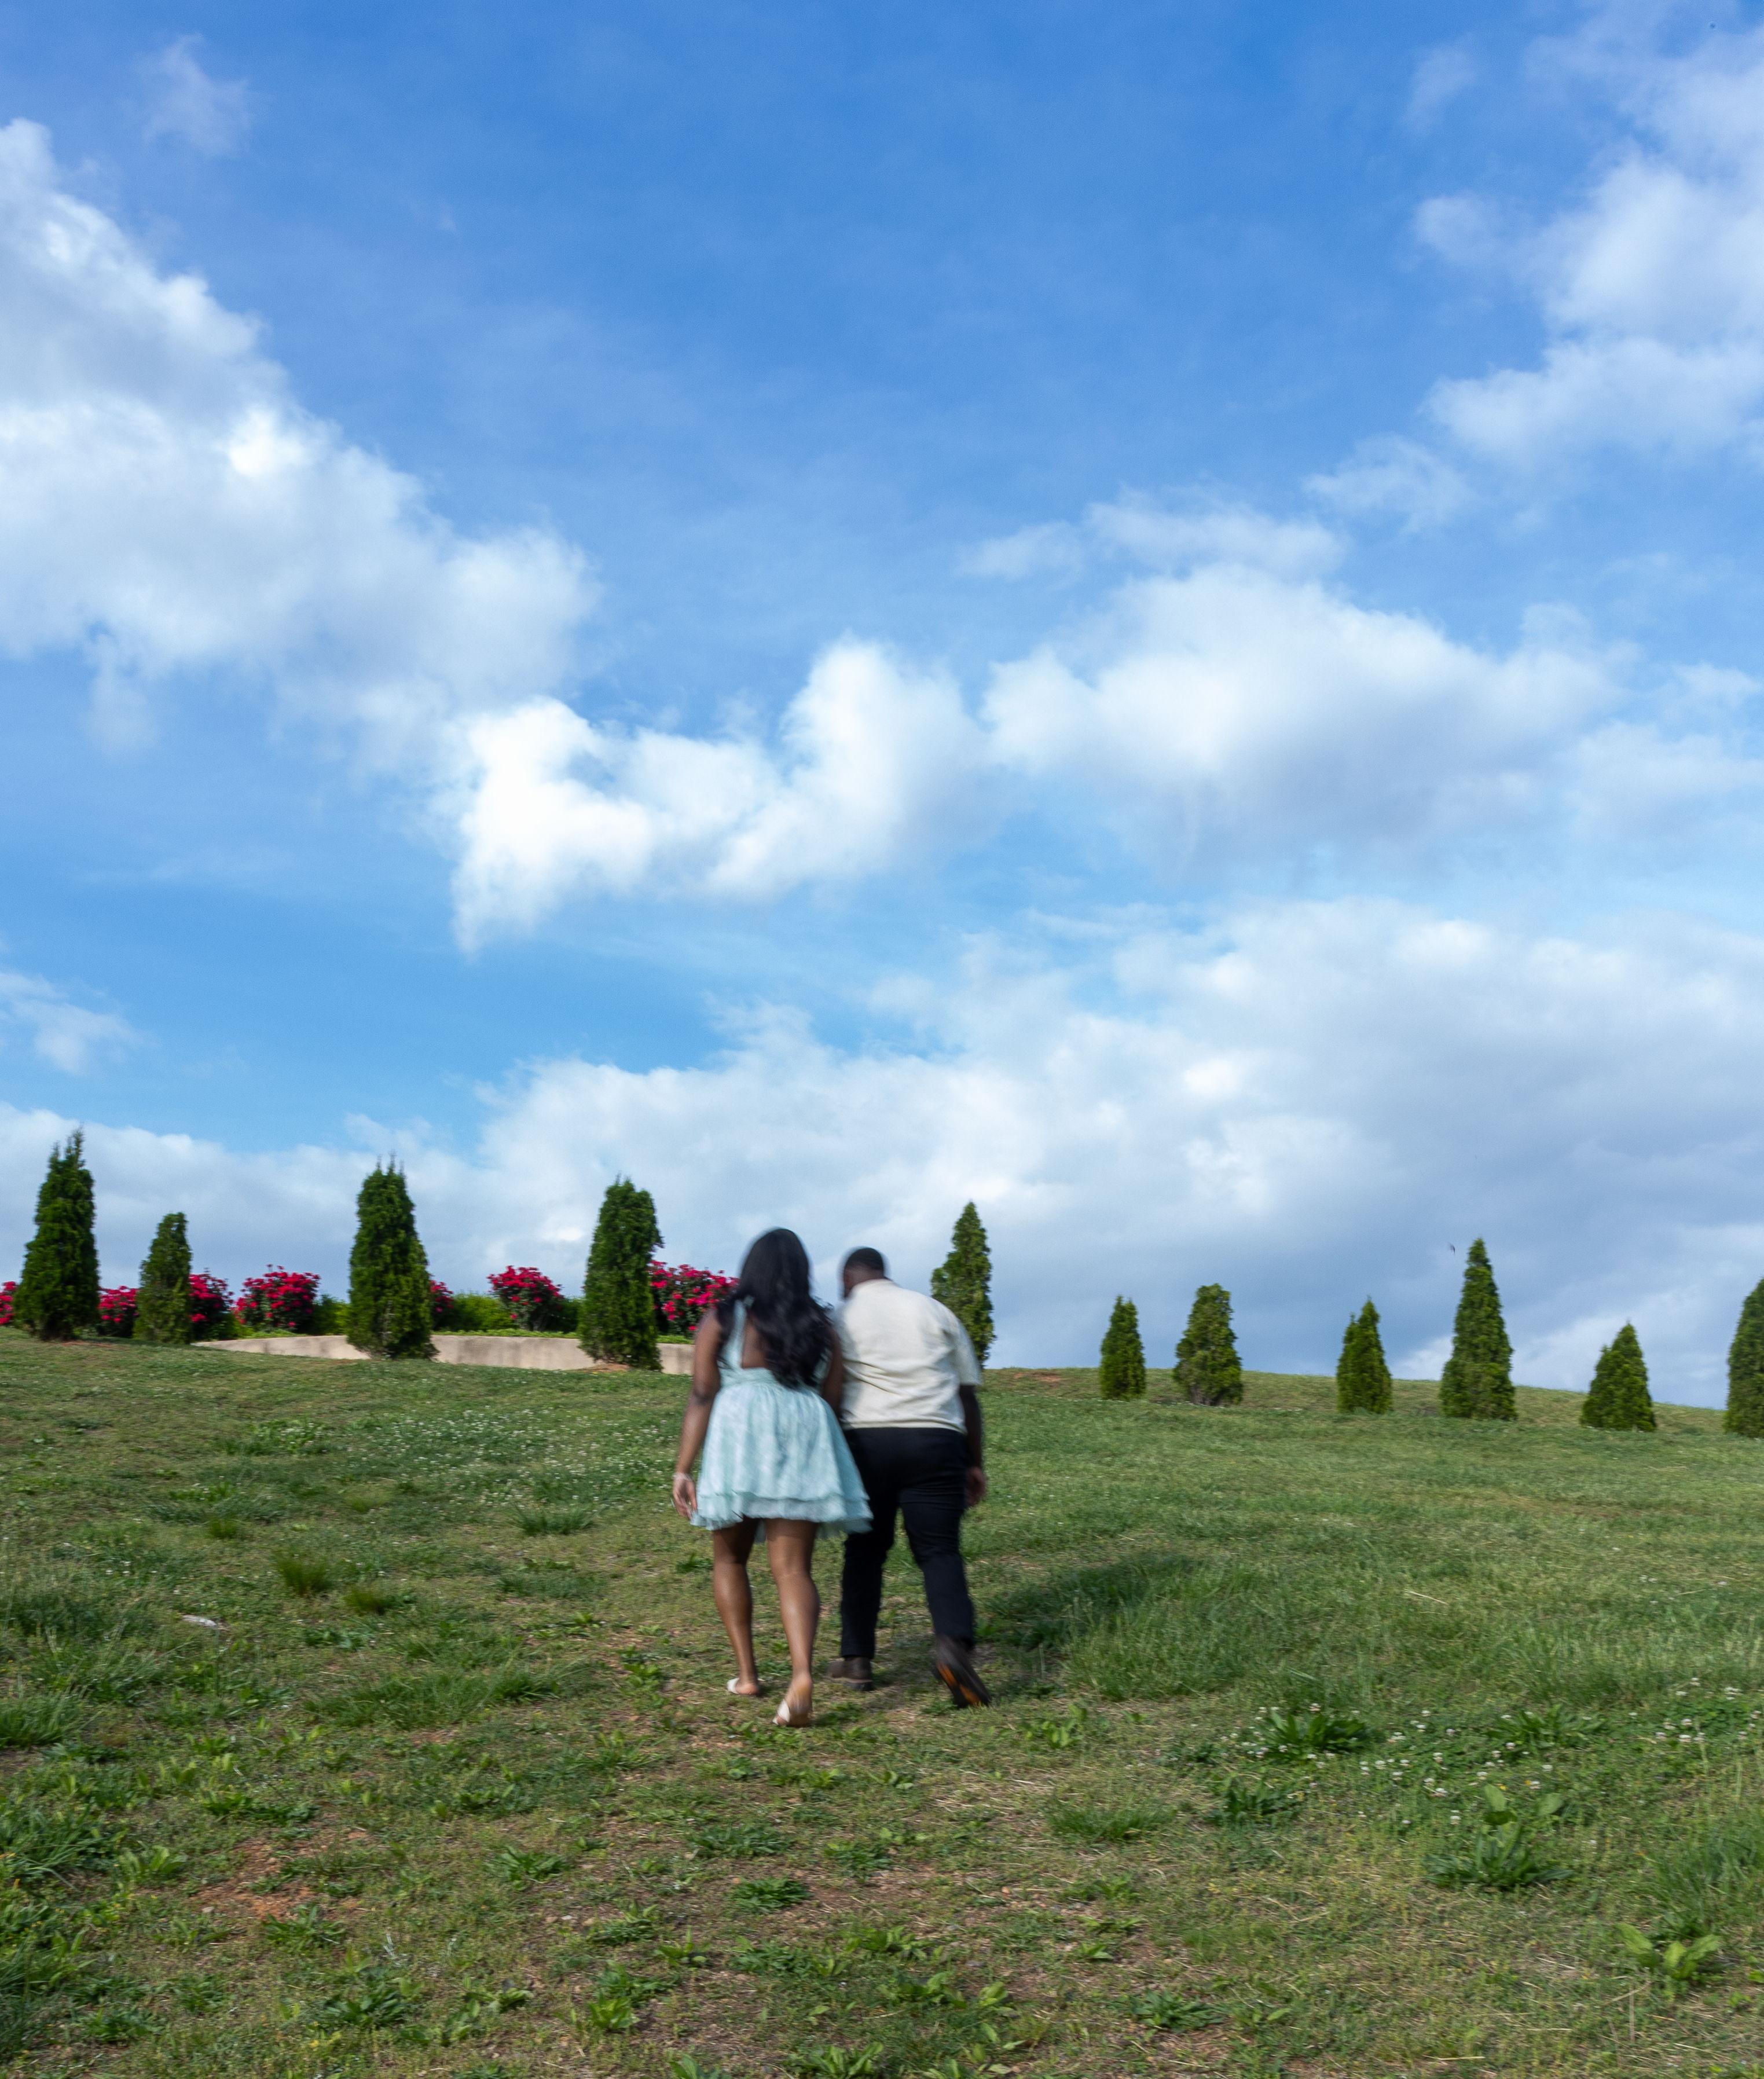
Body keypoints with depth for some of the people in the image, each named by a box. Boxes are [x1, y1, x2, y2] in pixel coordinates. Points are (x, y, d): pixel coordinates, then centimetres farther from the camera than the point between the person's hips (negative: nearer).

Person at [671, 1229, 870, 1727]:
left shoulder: (721, 1321, 4)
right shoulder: (822, 1329, 12)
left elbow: (702, 1398, -3)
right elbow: (832, 1404, 10)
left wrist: (682, 1470, -4)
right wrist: (823, 1464, 22)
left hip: (739, 1442, -2)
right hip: (803, 1443, 2)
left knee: (729, 1558, 18)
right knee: (793, 1569, -2)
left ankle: (746, 1674, 17)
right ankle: (802, 1673, -24)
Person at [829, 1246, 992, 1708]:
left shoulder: (841, 1317, 9)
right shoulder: (934, 1311, 15)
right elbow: (968, 1393, 15)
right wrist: (976, 1463, 19)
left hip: (866, 1440, -1)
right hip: (935, 1440, 1)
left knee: (865, 1550, 13)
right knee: (940, 1551, 1)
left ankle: (856, 1657, 16)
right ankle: (954, 1641, -22)